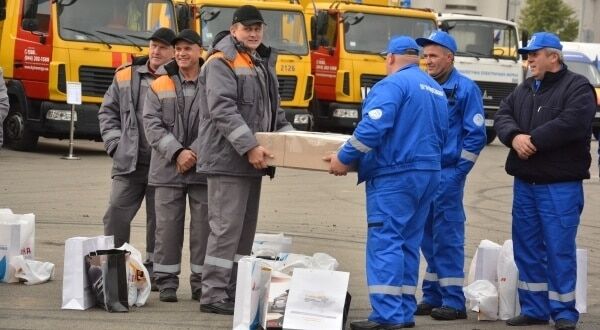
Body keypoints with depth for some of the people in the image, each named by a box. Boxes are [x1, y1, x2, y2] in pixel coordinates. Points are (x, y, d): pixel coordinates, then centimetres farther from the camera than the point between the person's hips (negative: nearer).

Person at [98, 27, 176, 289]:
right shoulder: (126, 76, 8)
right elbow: (108, 111, 14)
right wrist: (115, 142, 3)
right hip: (129, 162, 2)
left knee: (160, 221, 6)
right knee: (116, 215, 0)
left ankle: (154, 271, 16)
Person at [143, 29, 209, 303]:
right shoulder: (159, 87, 8)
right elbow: (152, 125, 0)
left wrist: (195, 154, -14)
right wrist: (177, 152, -12)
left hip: (203, 169, -1)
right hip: (168, 169, 1)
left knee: (203, 226, 1)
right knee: (167, 226, 2)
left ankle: (201, 282, 9)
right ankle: (166, 282, 8)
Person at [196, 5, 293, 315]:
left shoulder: (262, 64, 19)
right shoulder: (222, 63, -9)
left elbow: (273, 110, 27)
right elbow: (223, 110, -20)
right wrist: (249, 146, -25)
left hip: (252, 161, 9)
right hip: (229, 160, -9)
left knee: (245, 229, 10)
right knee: (226, 227, -10)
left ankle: (233, 290, 16)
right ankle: (213, 294, -9)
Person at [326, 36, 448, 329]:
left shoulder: (393, 84, -10)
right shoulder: (436, 89, 17)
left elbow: (372, 127, -20)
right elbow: (440, 135, 22)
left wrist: (345, 158, -13)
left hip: (395, 173, -8)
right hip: (429, 173, 8)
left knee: (385, 242, -8)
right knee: (408, 244, 13)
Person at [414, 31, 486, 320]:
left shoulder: (465, 89, -5)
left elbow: (476, 135, -7)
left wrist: (459, 171, -11)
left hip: (448, 174, -7)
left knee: (447, 237, -6)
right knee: (428, 237, 10)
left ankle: (453, 301, -3)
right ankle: (433, 296, 17)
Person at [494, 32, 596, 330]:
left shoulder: (577, 87, -6)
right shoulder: (524, 90, 17)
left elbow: (572, 123, -21)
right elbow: (502, 117, 7)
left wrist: (533, 140, -17)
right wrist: (515, 137, -15)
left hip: (560, 185, -7)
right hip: (525, 182, 7)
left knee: (560, 249, -6)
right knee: (527, 248, 10)